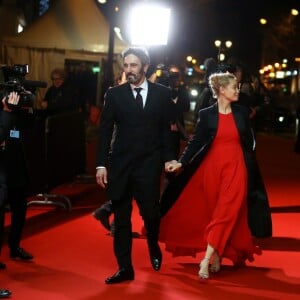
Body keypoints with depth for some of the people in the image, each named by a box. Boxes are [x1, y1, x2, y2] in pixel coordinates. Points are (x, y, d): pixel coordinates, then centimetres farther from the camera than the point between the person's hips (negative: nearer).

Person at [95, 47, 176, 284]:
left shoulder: (162, 93, 4)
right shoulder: (114, 94, 3)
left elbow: (166, 129, 7)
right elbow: (105, 131, 4)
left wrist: (169, 158, 0)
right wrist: (102, 164, -1)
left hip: (149, 165, -1)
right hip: (120, 164, 1)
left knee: (150, 212, -3)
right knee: (121, 217, 4)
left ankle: (153, 246, 31)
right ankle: (125, 268, 12)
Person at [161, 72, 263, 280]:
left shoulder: (242, 112, 5)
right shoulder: (206, 114, 0)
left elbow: (249, 141, 14)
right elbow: (197, 141, -2)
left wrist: (247, 164, 14)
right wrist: (181, 162, -14)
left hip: (235, 168, 0)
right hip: (212, 167, 0)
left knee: (225, 213, -10)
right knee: (213, 213, 6)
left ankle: (207, 259, -12)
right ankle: (217, 257, 17)